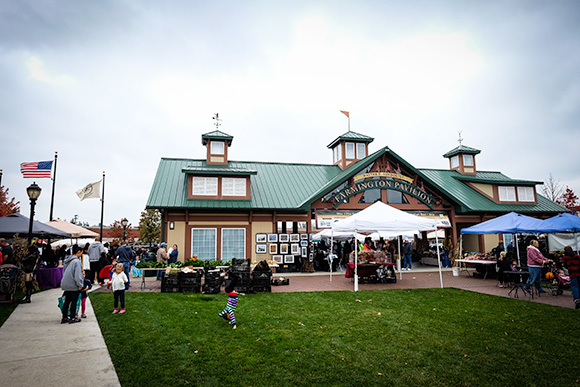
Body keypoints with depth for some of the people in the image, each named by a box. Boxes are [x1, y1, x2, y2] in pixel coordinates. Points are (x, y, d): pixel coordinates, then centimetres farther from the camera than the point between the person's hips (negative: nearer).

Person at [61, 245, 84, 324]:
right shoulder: (77, 261, -18)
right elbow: (78, 274, -21)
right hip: (73, 285, -8)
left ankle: (64, 318, 20)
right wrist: (80, 285, -15)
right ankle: (72, 318, 10)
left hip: (65, 284, 8)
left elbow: (63, 272, 18)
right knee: (74, 301, 4)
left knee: (67, 301, 15)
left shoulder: (67, 260, 9)